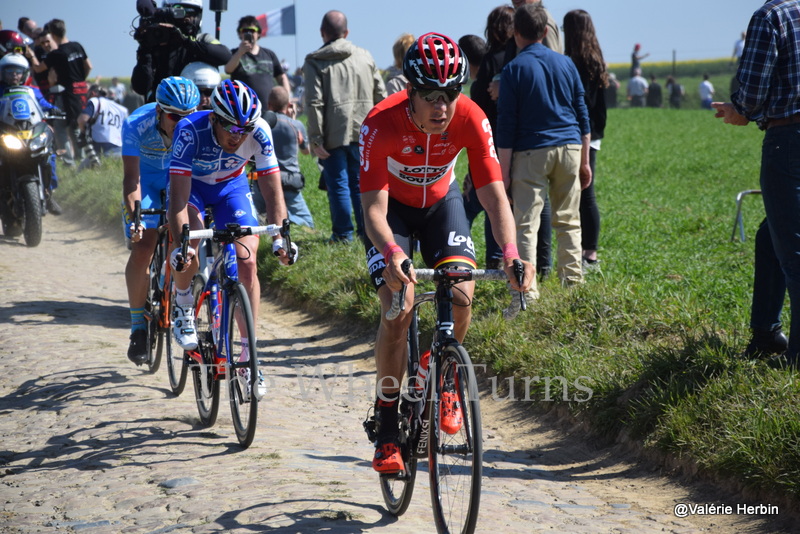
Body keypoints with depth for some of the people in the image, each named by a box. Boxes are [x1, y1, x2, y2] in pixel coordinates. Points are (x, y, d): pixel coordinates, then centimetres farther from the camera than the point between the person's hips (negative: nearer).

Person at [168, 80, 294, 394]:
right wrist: (181, 244, -51)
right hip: (191, 184, -2)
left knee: (247, 263, -12)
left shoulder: (259, 132, -30)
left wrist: (279, 238, -39)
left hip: (231, 185, 2)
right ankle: (183, 308, -2)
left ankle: (249, 354, -3)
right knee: (188, 251, -31)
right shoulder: (191, 130, -36)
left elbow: (272, 191, -26)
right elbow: (179, 196, -39)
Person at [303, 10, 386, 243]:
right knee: (361, 181, 12)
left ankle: (343, 232, 5)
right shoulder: (365, 56, 8)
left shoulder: (315, 62, -5)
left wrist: (315, 139, -11)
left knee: (338, 183, 3)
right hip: (363, 131, 4)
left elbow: (314, 103, -12)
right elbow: (381, 95, 9)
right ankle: (367, 230, 13)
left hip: (334, 135, -4)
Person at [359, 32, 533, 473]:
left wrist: (510, 251, -47)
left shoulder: (470, 120, -28)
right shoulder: (383, 123, -34)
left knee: (461, 294, -20)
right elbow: (373, 207, -37)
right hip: (392, 204, -2)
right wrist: (391, 253, -57)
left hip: (440, 201, 2)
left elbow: (494, 196, -30)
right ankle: (387, 428, -4)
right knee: (398, 309, -18)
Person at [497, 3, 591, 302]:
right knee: (568, 221, 11)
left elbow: (506, 126, -5)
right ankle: (573, 285, 11)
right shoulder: (565, 63, 9)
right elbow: (582, 114, 12)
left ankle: (528, 291, -11)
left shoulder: (514, 69, -3)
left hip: (531, 152, -4)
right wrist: (584, 162, 18)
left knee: (526, 224, -4)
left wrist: (503, 172, -3)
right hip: (570, 148, 4)